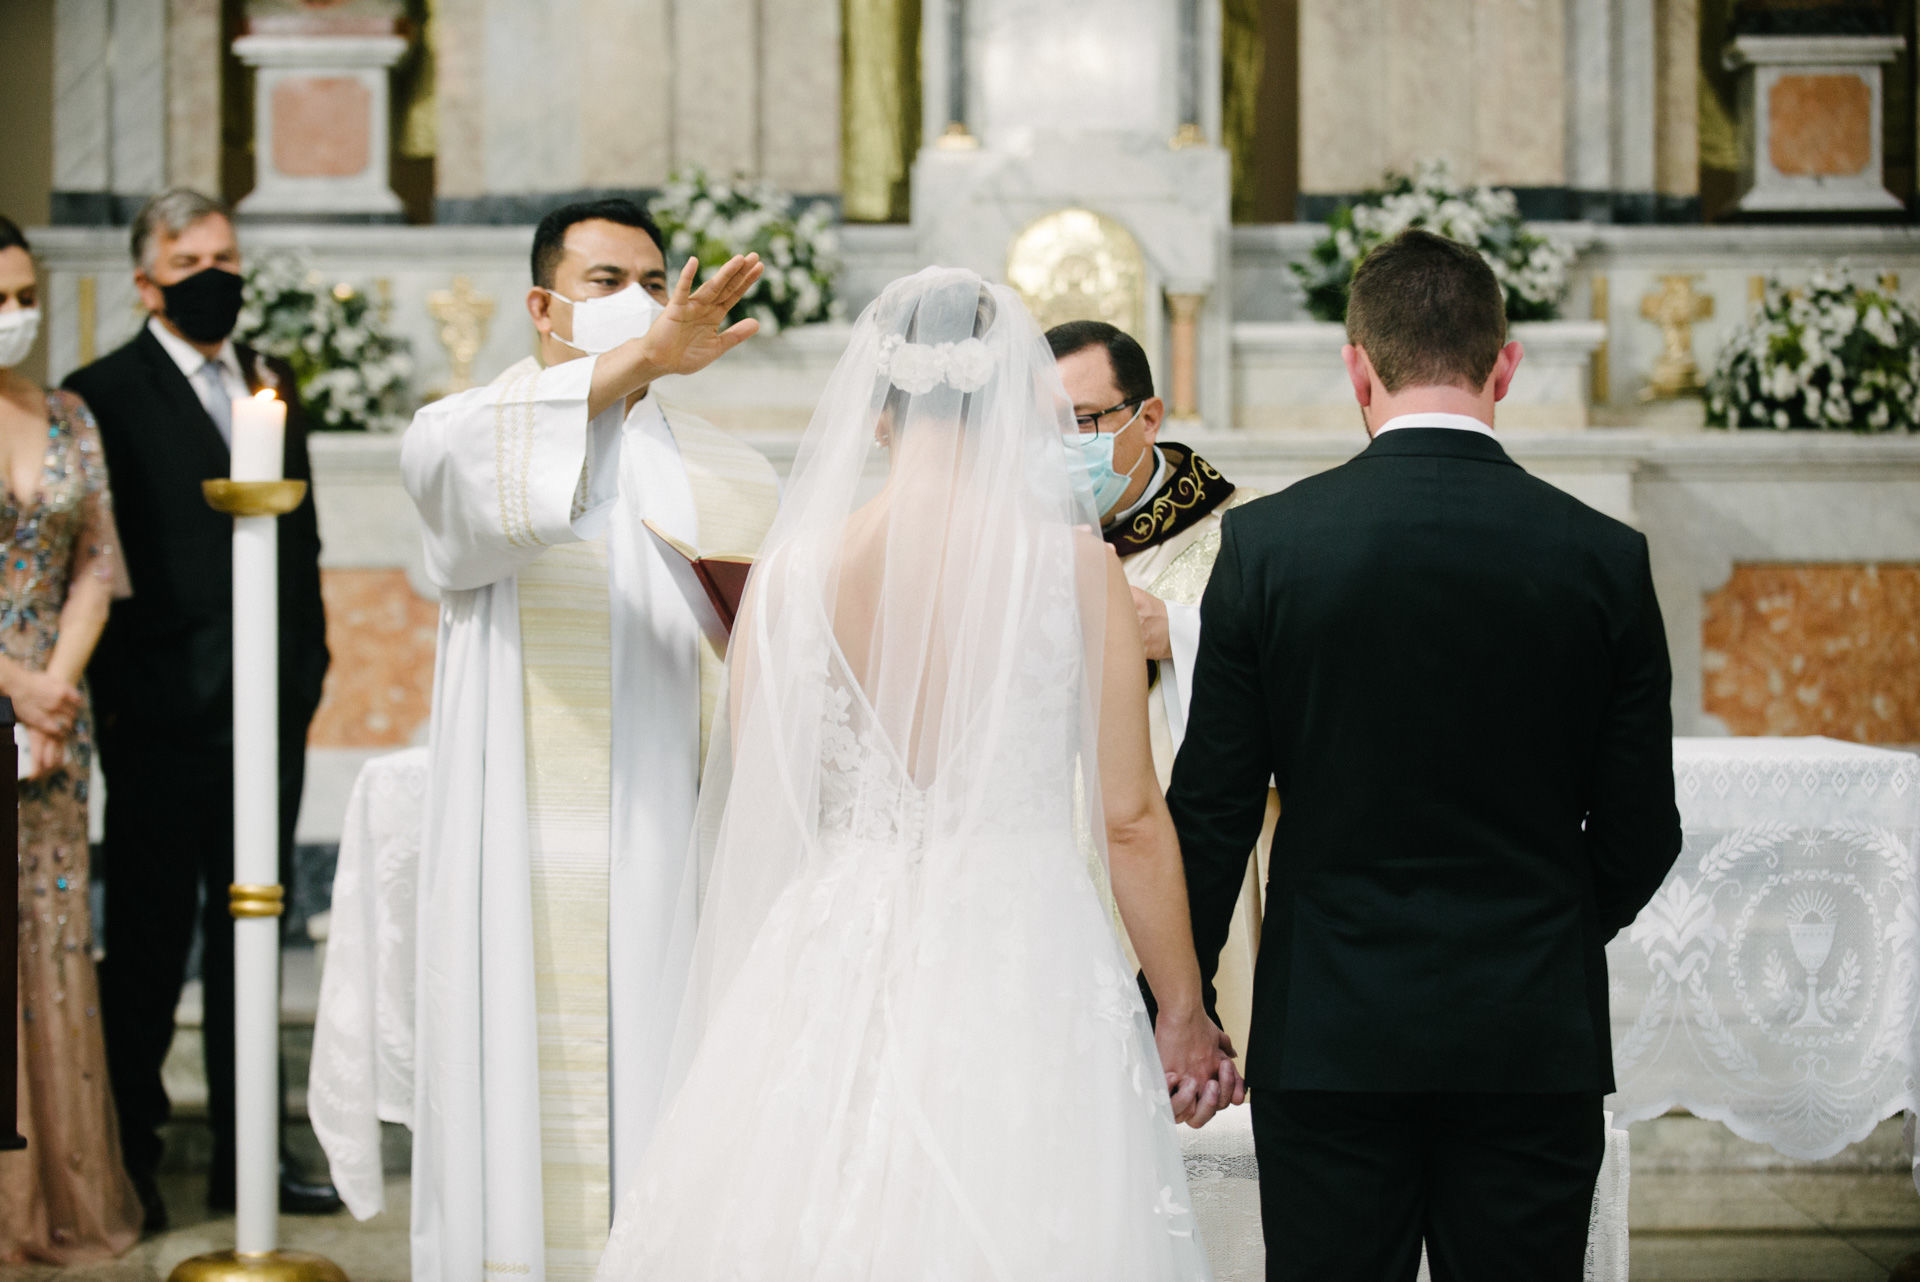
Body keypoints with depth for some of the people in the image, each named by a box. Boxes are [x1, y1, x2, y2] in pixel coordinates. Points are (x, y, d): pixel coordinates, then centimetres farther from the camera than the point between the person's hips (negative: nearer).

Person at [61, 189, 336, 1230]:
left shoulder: (272, 384, 13)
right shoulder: (104, 395, -5)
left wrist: (307, 667, 9)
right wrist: (123, 700, -13)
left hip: (271, 709, 5)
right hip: (166, 717, -5)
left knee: (249, 933, 11)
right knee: (149, 938, 4)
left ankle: (247, 1156, 19)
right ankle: (129, 1154, 15)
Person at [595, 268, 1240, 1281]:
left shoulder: (791, 569, -2)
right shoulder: (1075, 563, -6)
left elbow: (756, 817, 3)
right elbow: (1130, 819, -3)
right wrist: (1185, 1016, 9)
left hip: (834, 972, 2)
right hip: (1025, 982, -2)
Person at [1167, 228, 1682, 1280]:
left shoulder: (1267, 542, -6)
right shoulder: (1605, 557, -3)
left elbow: (1211, 810, -2)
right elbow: (1638, 833, 3)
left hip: (1330, 1036, -1)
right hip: (1537, 1038, 1)